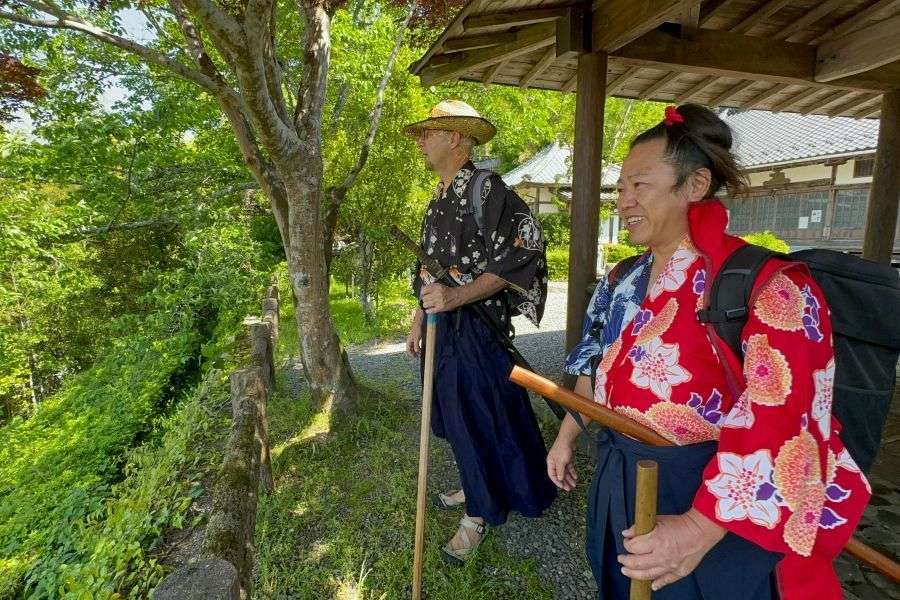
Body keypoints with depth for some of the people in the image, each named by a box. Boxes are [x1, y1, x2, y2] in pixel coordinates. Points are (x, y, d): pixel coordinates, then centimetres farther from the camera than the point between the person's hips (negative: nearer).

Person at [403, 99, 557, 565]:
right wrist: (419, 319, 19)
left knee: (482, 414, 4)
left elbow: (518, 259, -20)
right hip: (444, 325, 9)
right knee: (456, 412, 18)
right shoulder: (440, 200, 14)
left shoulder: (486, 189, -13)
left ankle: (480, 513, 23)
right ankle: (475, 489, 39)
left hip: (477, 327, -9)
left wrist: (456, 296, -28)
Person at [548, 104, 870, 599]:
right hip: (621, 486, 7)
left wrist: (698, 530, -30)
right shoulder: (626, 279, 1)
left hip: (709, 506, -6)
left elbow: (776, 425, -26)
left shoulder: (765, 286, -21)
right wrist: (566, 437, 15)